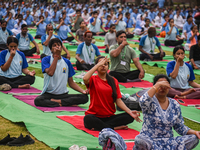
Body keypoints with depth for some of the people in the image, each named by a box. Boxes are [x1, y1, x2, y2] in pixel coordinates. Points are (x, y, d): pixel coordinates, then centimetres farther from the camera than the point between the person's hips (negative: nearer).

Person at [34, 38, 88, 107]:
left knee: (85, 97, -22)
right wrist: (56, 56, -16)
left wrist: (83, 91, -6)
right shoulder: (46, 60, -1)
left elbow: (71, 82, 12)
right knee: (37, 101, -38)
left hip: (63, 94, 4)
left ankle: (56, 101, -18)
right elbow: (50, 73, -22)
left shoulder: (67, 62, 10)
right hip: (49, 94, -4)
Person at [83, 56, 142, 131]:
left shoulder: (114, 81, 12)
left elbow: (118, 100, 5)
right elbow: (85, 79, -24)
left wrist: (130, 112, -11)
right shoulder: (93, 80, 2)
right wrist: (98, 64, -17)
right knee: (88, 119, -38)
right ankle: (115, 127, -25)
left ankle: (99, 127, -23)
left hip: (110, 117, 4)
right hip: (95, 116, -4)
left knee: (129, 117, -20)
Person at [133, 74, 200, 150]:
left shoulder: (175, 105, 10)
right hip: (149, 140, -6)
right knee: (139, 140, -40)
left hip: (168, 141, 6)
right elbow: (143, 102, -31)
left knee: (193, 139, -18)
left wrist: (194, 132, -4)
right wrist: (157, 85, -26)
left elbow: (179, 127, 14)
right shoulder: (151, 101, -4)